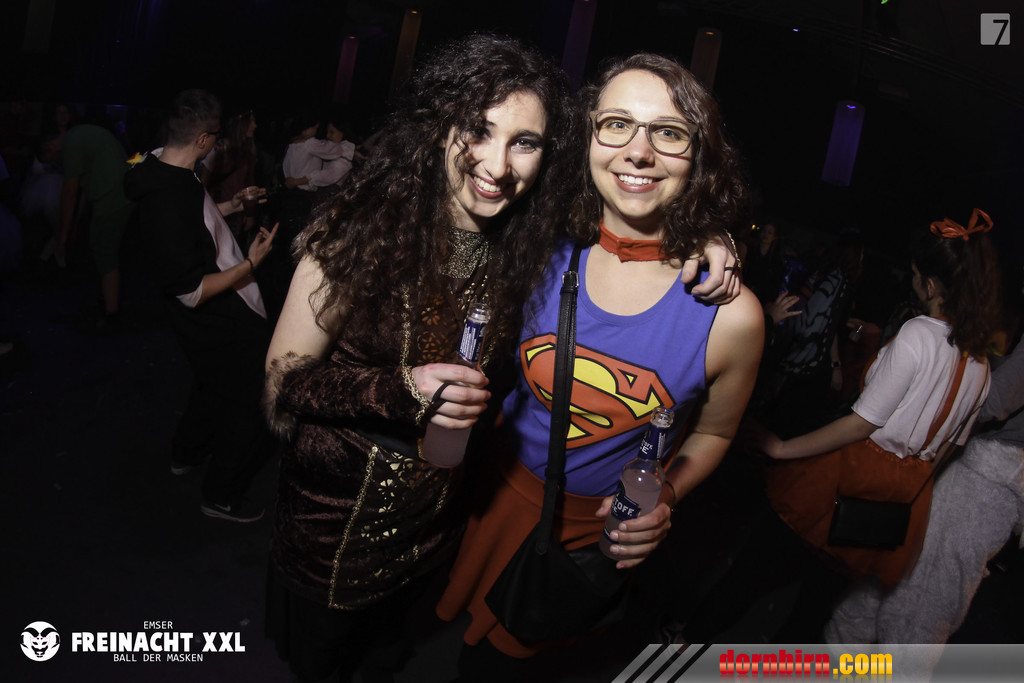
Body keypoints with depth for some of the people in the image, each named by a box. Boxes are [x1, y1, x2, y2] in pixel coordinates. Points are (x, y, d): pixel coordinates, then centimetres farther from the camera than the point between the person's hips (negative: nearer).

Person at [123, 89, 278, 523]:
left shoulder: (168, 174, -1)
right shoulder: (170, 201, -33)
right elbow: (191, 290, -31)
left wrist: (229, 206, 20)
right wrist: (251, 262, -25)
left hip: (220, 322, 10)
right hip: (224, 328, -10)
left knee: (213, 386, 32)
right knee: (258, 405, 6)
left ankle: (186, 454, 56)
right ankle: (220, 496, 24)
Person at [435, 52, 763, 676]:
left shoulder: (731, 315, -22)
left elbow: (712, 434, -3)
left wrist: (664, 499, -19)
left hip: (595, 526, -2)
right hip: (500, 484, 2)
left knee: (497, 654, 21)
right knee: (456, 615, 27)